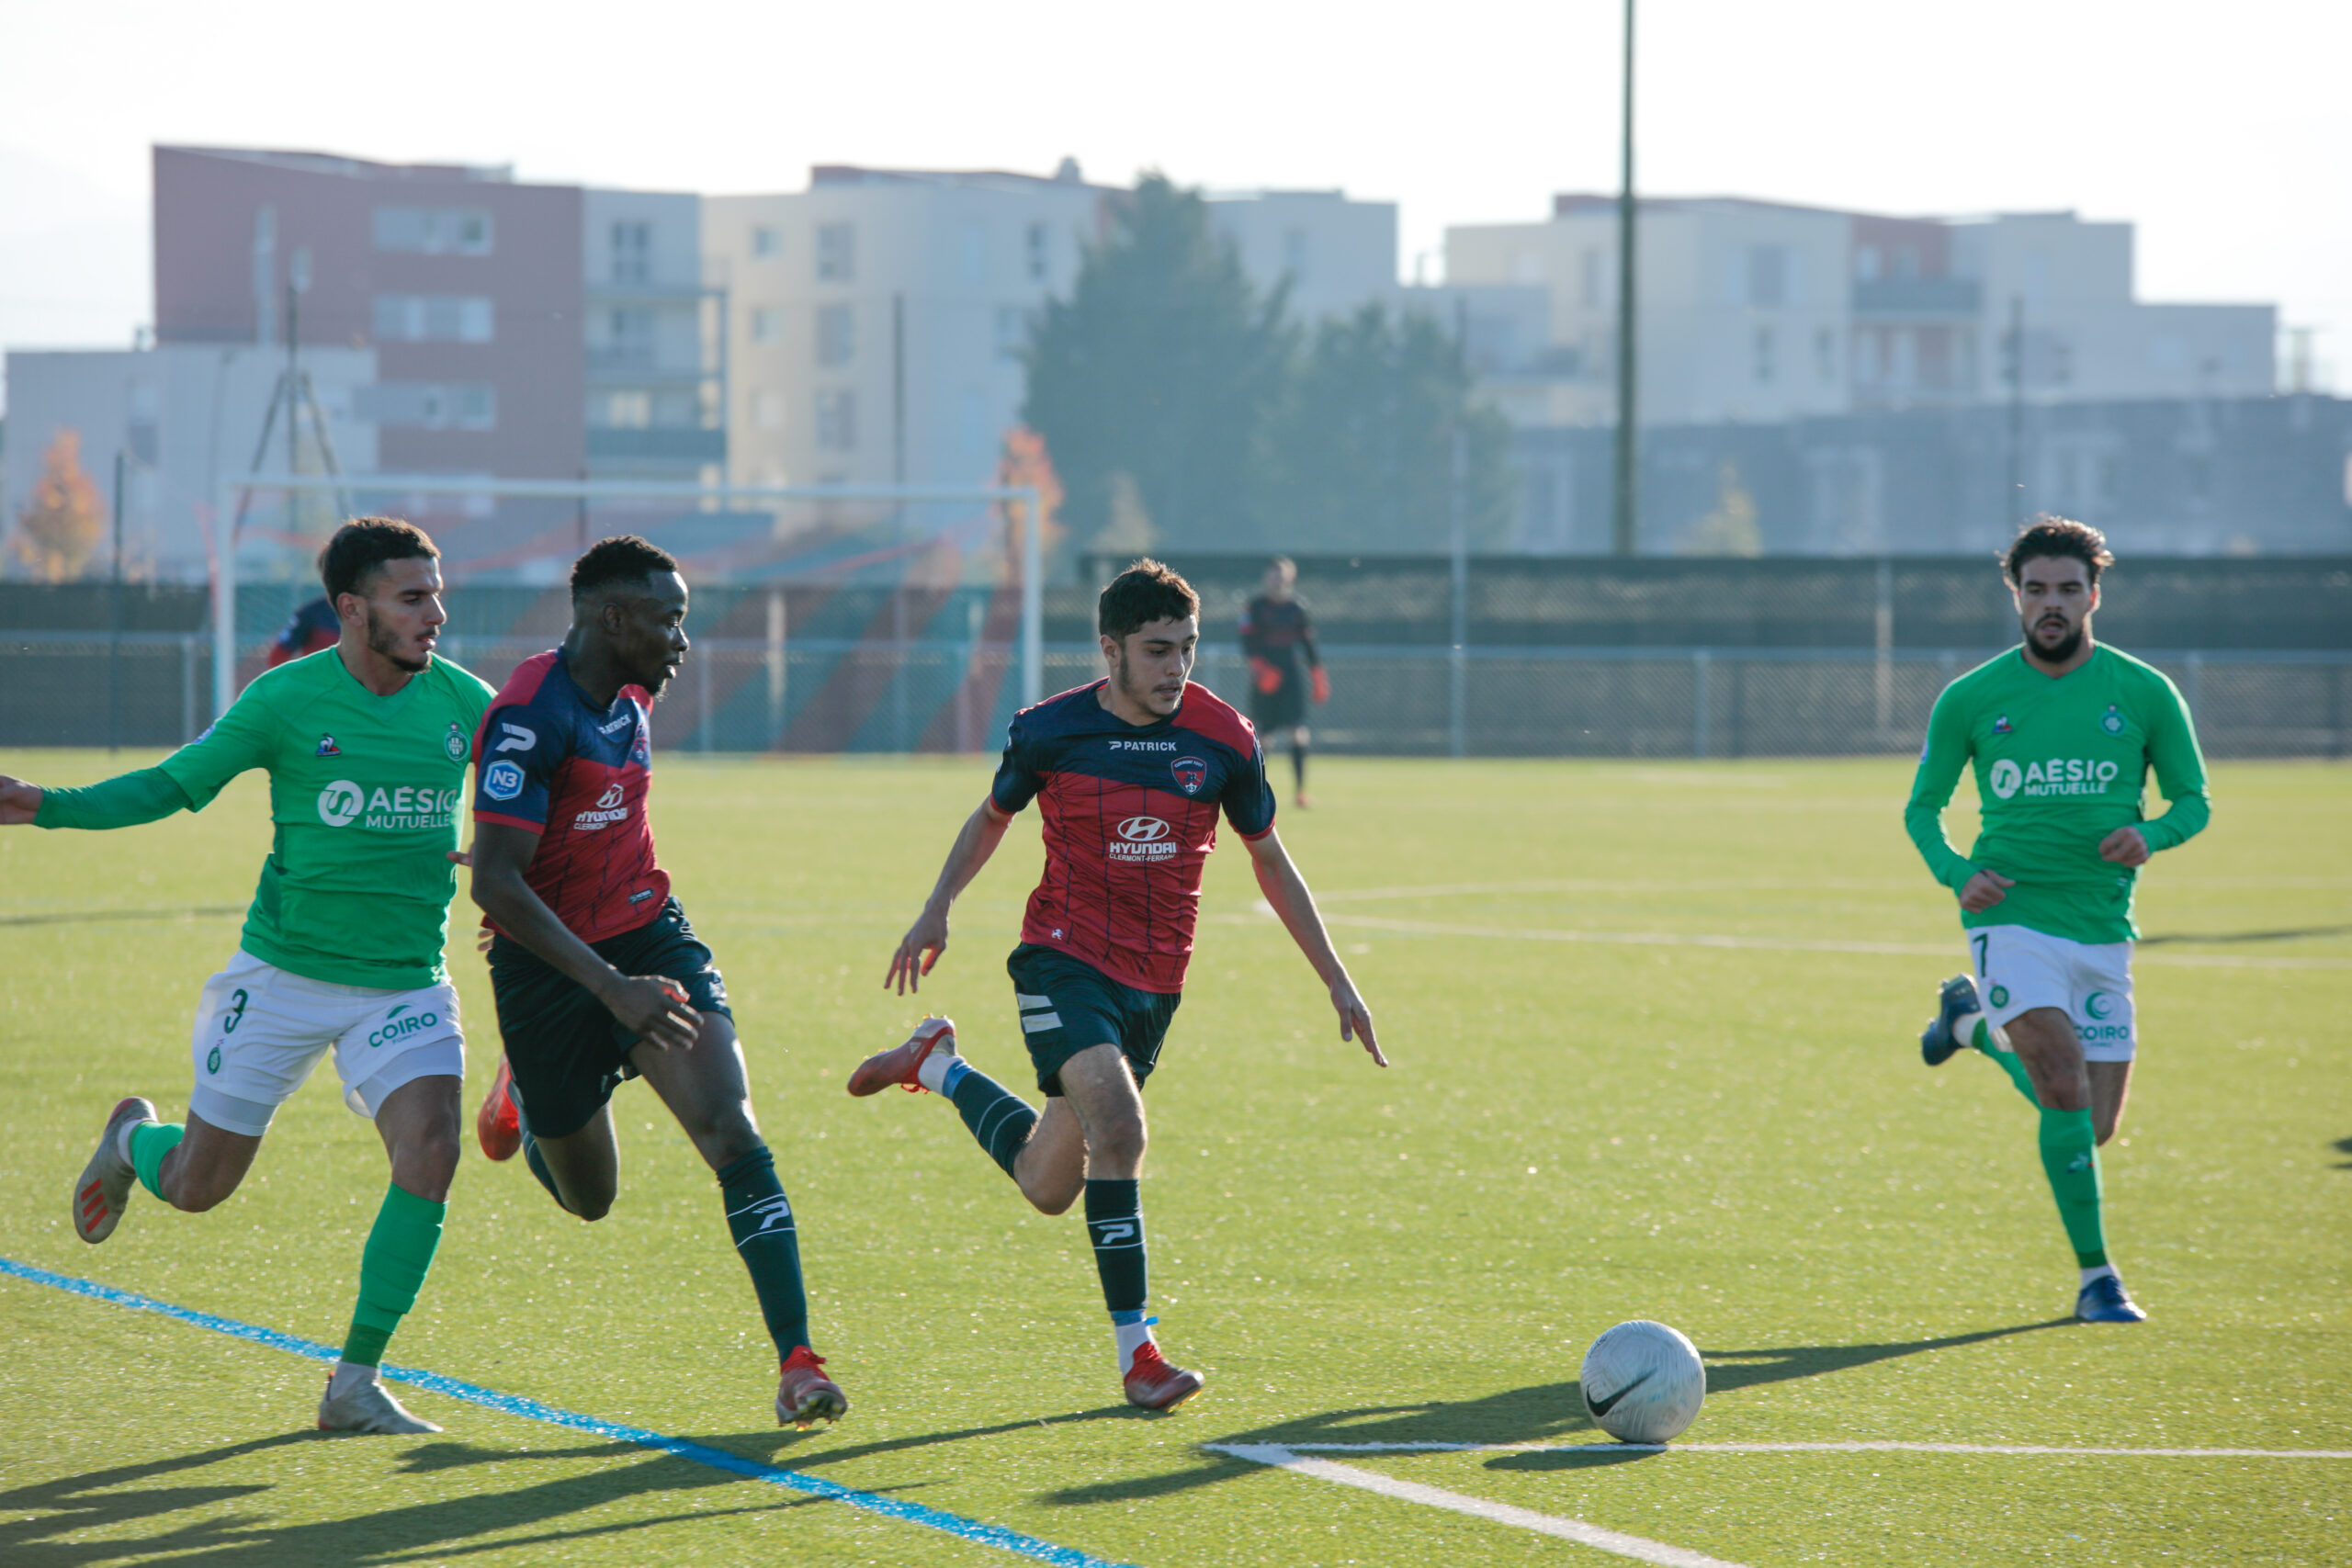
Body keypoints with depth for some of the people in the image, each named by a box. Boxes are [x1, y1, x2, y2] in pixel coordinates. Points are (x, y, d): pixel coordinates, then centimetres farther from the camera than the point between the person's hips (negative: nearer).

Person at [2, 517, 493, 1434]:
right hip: (284, 972, -2)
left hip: (407, 983, 2)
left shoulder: (465, 704, -2)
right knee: (197, 1187, 5)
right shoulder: (286, 700, -10)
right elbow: (174, 785, -2)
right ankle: (133, 1141, 45)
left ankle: (355, 1384, -9)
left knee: (429, 1152, -21)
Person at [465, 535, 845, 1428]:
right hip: (549, 968, -5)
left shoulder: (631, 699, 3)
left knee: (730, 1130, -17)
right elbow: (495, 884, -28)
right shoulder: (530, 716, -23)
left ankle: (796, 1361, -21)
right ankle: (523, 1093, 46)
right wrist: (612, 987, -31)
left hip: (647, 934, 5)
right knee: (588, 1196, 11)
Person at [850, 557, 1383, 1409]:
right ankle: (1136, 1353, -18)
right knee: (1118, 1124, -27)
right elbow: (994, 815, 12)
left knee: (1048, 1187, 11)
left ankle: (938, 1065, 38)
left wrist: (1336, 980, 5)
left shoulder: (1223, 739, -4)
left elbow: (1268, 859, 8)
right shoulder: (1050, 730, -8)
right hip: (1064, 957, -4)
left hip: (1153, 980, 4)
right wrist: (937, 910, -1)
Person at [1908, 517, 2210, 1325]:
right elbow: (1922, 807, 9)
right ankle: (2095, 1274, -11)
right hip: (2012, 918, -3)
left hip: (2102, 928, 3)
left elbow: (2194, 800, 8)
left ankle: (1975, 1021, 35)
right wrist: (1955, 872, -11)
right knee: (2066, 1085, -23)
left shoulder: (2144, 694, 0)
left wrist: (2151, 835, -15)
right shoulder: (1971, 699, -1)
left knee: (2091, 1129, 8)